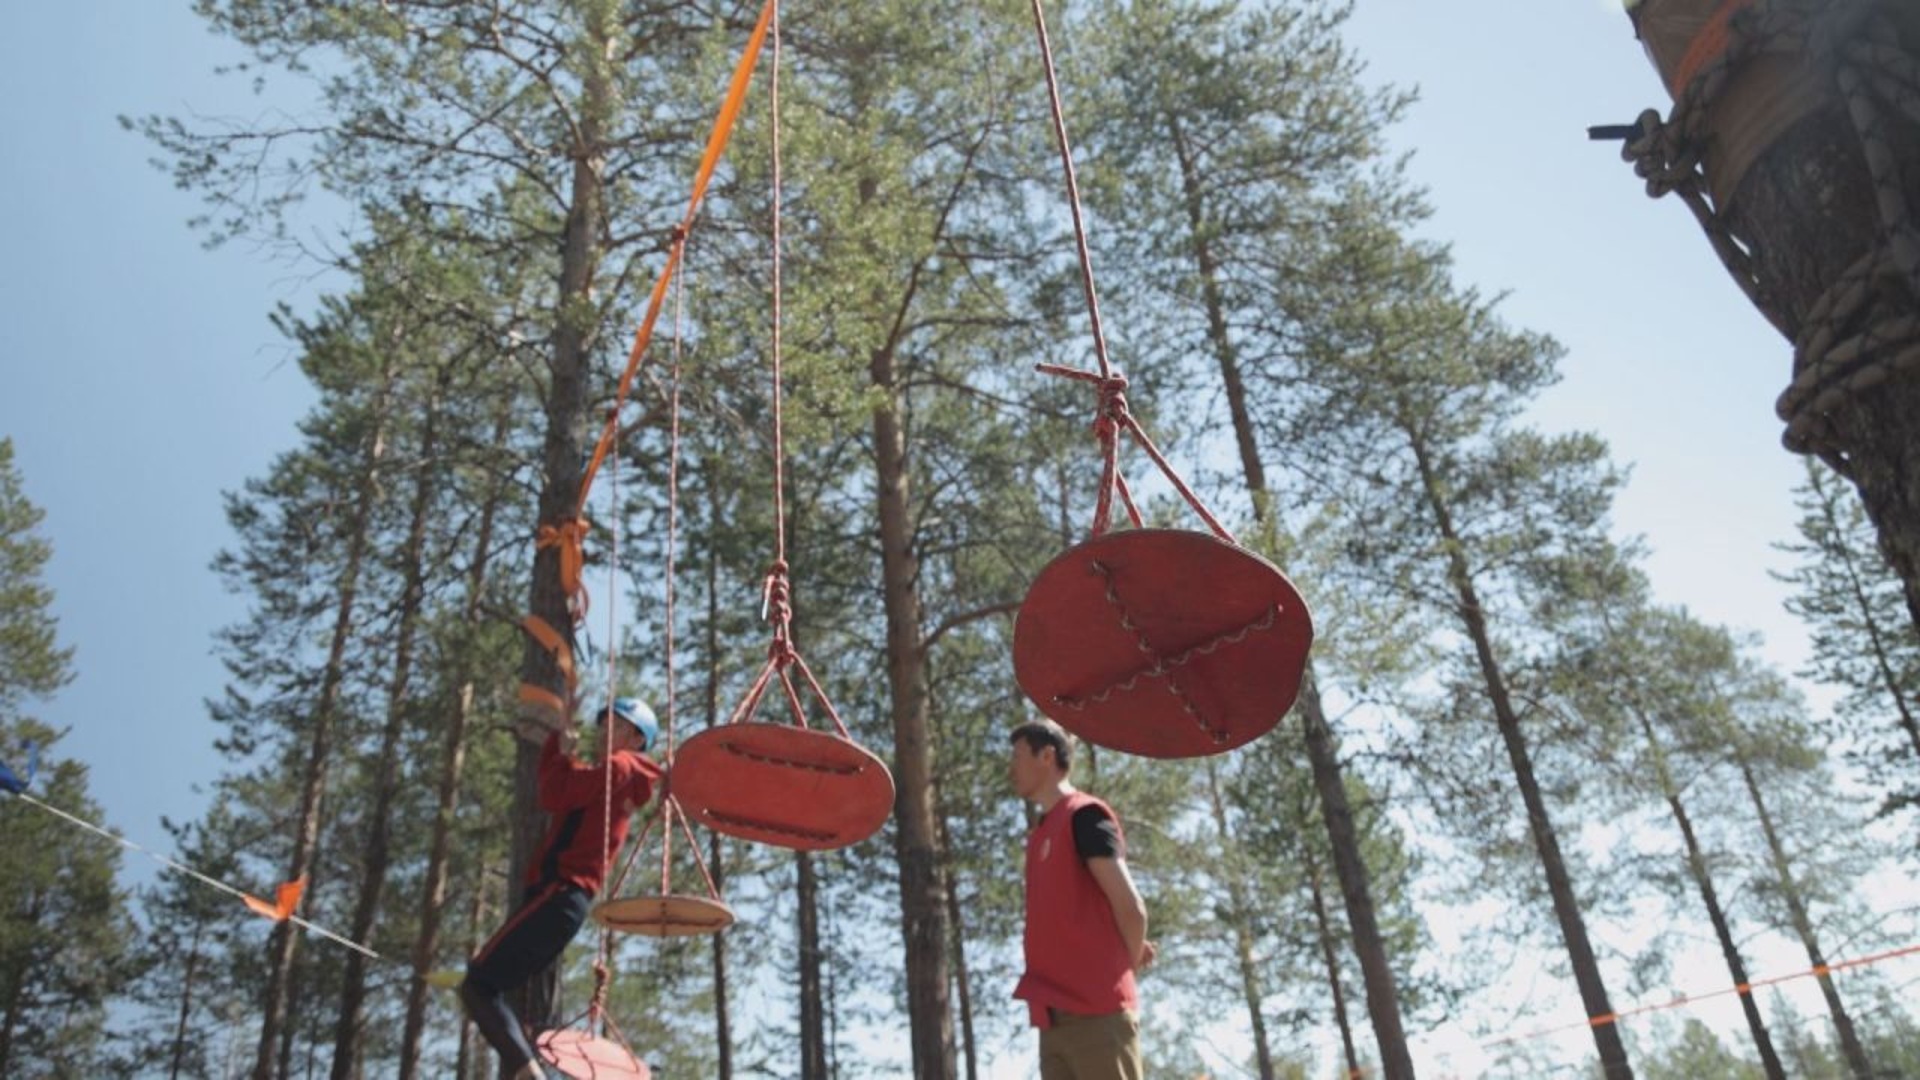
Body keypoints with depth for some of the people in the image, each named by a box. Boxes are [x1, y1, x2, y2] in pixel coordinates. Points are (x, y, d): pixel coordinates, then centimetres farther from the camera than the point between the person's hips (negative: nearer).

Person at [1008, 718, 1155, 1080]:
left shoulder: (1084, 815, -6)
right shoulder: (1040, 832, 19)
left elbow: (1130, 907, -11)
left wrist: (1128, 965, 3)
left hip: (1096, 1014, -8)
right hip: (1056, 1017, 8)